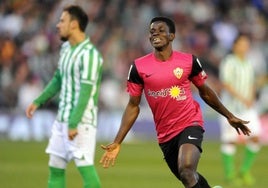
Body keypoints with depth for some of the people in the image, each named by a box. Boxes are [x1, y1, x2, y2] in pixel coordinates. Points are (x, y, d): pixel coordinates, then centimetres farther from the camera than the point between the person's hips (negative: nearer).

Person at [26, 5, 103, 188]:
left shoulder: (90, 54, -16)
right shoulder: (66, 48, 12)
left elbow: (86, 92, -21)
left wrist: (74, 124, -25)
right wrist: (38, 102, 22)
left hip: (81, 121, -9)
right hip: (62, 119, 9)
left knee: (85, 166, -14)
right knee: (55, 168, 9)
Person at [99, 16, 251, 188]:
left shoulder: (189, 61, -3)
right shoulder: (139, 67, -2)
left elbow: (205, 92, 13)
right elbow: (133, 106, 3)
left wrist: (229, 116, 19)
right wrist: (117, 142, -3)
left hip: (190, 124, -3)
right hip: (165, 134, 3)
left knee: (186, 171, -28)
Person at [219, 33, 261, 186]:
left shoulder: (249, 64, 13)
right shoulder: (229, 62, -8)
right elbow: (226, 83, -17)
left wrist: (252, 98, 4)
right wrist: (241, 98, -24)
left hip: (248, 107, 6)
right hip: (231, 107, -6)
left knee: (255, 138, -5)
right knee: (230, 141, -4)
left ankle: (245, 170, 9)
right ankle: (229, 174, 5)